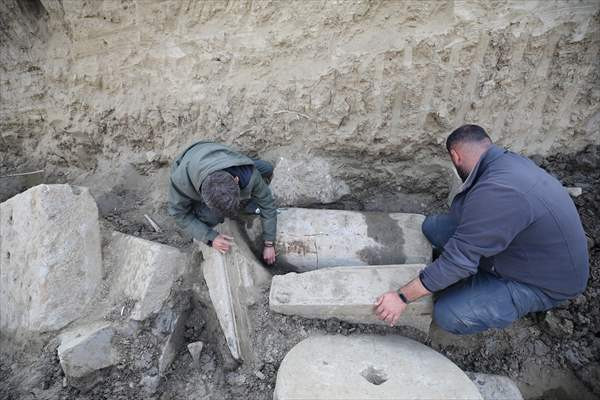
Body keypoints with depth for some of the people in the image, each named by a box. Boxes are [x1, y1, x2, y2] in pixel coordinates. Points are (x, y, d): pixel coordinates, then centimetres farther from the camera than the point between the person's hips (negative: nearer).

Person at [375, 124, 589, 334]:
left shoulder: (496, 191, -35)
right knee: (433, 226, -3)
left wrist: (402, 297, -22)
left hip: (544, 283, -8)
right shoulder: (509, 159, -6)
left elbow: (458, 260, -31)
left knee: (448, 315, -21)